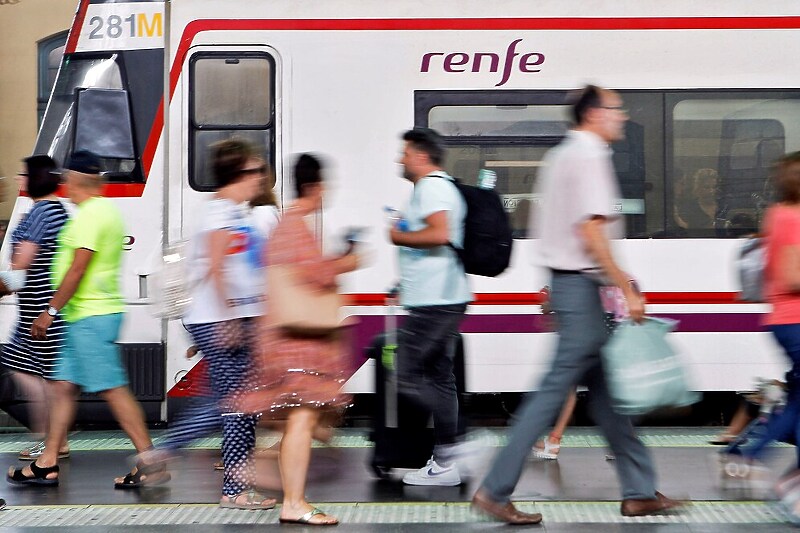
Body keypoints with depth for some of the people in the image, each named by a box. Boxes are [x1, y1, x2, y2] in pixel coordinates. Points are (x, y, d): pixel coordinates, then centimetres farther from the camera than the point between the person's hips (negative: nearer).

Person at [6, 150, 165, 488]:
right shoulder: (107, 211, 17)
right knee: (64, 385, 12)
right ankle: (47, 464, 16)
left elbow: (78, 268, -20)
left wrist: (50, 311, -15)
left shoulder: (90, 215, -14)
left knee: (113, 390, -10)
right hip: (94, 315, 11)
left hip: (91, 316, -11)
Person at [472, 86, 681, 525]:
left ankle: (639, 491, 19)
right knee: (554, 389, -6)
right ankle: (495, 491, -3)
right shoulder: (590, 157, -13)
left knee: (604, 389, 12)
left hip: (565, 280, 10)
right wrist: (628, 290, -19)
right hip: (582, 284, -10)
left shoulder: (559, 156, 17)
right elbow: (591, 233, -21)